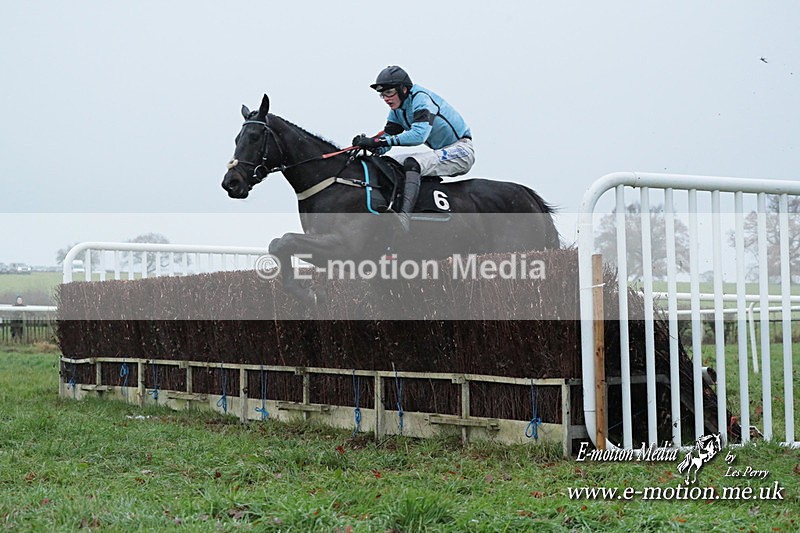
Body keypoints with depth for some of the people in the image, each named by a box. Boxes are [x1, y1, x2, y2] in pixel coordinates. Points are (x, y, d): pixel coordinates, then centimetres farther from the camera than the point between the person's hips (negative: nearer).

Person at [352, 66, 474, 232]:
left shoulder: (422, 98, -19)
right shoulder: (397, 110, 9)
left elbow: (419, 134, -34)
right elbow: (388, 135, 2)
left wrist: (379, 141, -38)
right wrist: (369, 144, -22)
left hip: (462, 150, -10)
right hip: (442, 153, 10)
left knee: (412, 163, -32)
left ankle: (402, 218, -48)